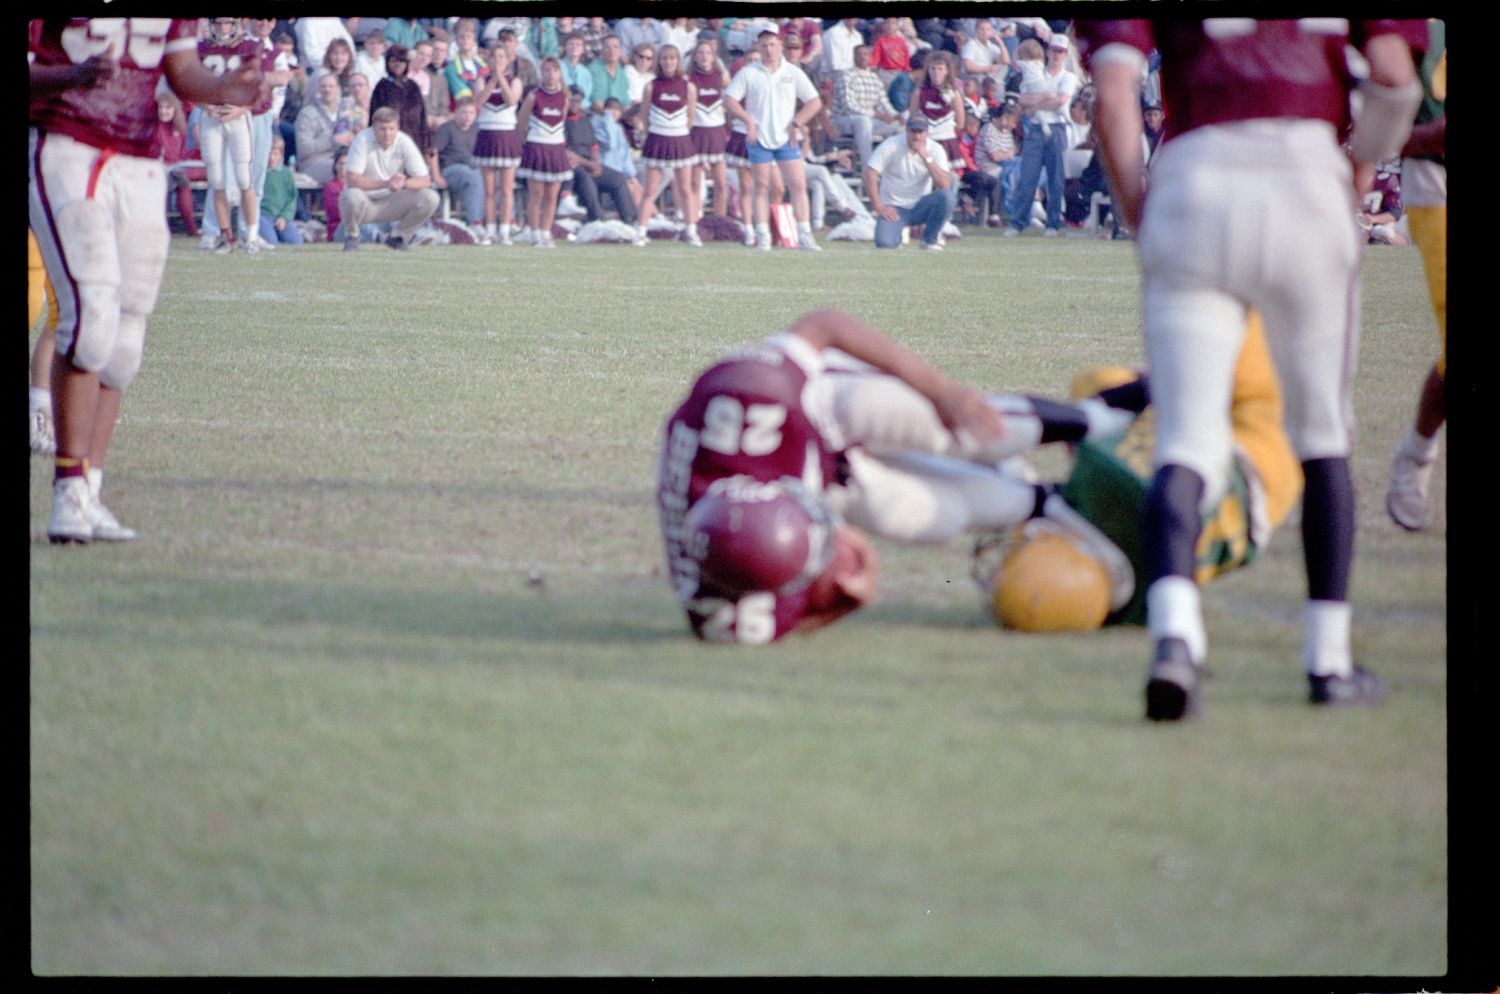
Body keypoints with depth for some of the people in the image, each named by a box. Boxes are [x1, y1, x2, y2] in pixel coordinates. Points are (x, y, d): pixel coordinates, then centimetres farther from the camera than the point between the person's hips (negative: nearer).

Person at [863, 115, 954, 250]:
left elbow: (945, 184, -17)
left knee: (945, 198, -29)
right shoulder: (892, 145, -9)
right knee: (885, 243, -28)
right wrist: (878, 207, -15)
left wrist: (926, 157, -25)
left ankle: (930, 239, -4)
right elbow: (870, 174, -11)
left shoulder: (935, 149, -5)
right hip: (894, 208, -2)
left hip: (920, 206, 2)